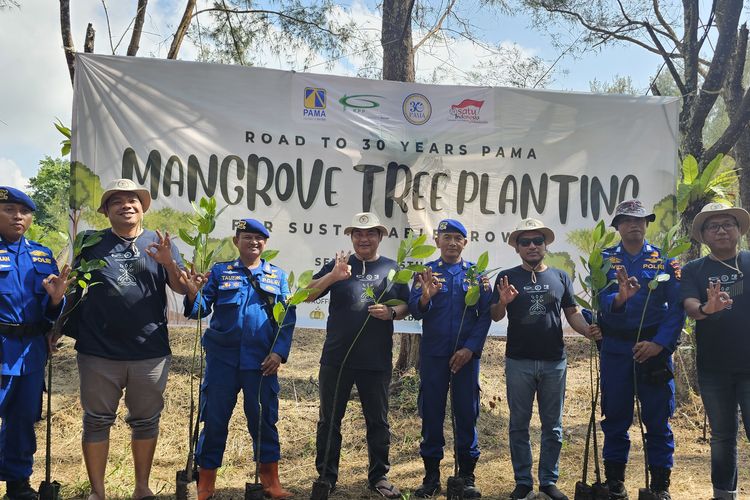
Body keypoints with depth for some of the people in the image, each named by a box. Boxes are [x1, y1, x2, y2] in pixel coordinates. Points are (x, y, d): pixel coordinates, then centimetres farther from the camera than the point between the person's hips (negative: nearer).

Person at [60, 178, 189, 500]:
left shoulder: (159, 243, 5)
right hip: (99, 353, -1)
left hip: (150, 352, 1)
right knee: (97, 422, 8)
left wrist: (169, 263, -20)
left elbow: (183, 288, -1)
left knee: (146, 421, 12)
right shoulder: (91, 243, 4)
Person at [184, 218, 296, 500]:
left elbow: (288, 318, 5)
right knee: (214, 419, 5)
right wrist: (193, 293, -22)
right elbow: (201, 308, 0)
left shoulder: (278, 276, 9)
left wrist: (279, 352, -6)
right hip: (222, 358, 0)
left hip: (262, 360, 1)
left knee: (264, 418, 7)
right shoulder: (219, 271, 7)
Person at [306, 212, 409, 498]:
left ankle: (379, 476, 23)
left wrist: (391, 312, -12)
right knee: (329, 420, 8)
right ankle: (326, 476, 21)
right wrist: (333, 276, -21)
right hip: (336, 358, 0)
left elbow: (406, 307, 10)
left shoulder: (392, 269, 7)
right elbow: (307, 295, -4)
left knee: (378, 421, 10)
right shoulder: (338, 265, 4)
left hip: (377, 361, 1)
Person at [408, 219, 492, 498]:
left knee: (467, 414, 4)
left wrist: (470, 349, -10)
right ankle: (431, 475, 16)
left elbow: (485, 315, 1)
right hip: (433, 354, 0)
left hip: (466, 354, 0)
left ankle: (467, 475, 16)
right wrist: (426, 295, -26)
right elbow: (414, 311, -4)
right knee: (431, 413, 5)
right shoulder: (426, 272, 6)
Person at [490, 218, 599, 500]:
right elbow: (495, 316, -3)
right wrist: (503, 302, -25)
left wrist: (587, 330, -11)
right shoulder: (507, 277, 2)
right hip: (518, 362, -2)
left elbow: (572, 313, 9)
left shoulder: (560, 277, 8)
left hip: (554, 362, 2)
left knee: (553, 425, 9)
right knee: (519, 424, 6)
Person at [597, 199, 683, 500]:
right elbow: (601, 298, -10)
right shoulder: (605, 259, 5)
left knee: (658, 418, 5)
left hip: (656, 348, 0)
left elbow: (677, 306, -4)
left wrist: (659, 343, -16)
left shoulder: (665, 260, 4)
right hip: (616, 348, 1)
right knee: (615, 416, 9)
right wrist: (618, 298, -32)